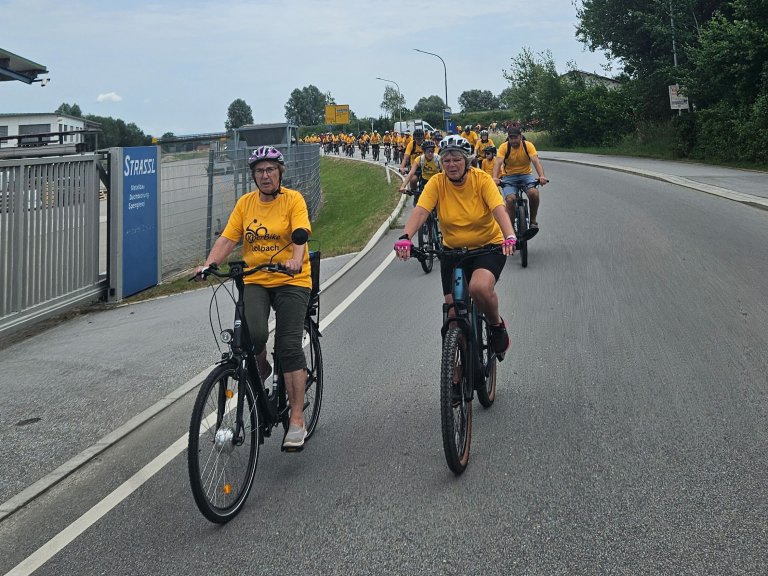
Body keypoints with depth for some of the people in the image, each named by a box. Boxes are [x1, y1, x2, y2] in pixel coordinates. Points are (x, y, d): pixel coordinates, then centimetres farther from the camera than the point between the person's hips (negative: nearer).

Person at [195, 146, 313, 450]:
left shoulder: (293, 199, -3)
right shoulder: (245, 203, 8)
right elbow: (227, 239, 2)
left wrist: (295, 260, -38)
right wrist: (209, 265, -15)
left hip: (291, 280, -2)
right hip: (254, 281, 3)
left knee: (289, 347, -12)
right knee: (254, 335, -23)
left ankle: (297, 420, -7)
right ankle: (260, 369, 15)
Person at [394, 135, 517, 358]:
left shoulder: (481, 179, -14)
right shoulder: (437, 183, -10)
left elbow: (499, 210, -26)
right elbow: (420, 211, -23)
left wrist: (509, 237, -45)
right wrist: (405, 237, -42)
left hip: (488, 246, -3)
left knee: (480, 287, -32)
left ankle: (497, 325, -1)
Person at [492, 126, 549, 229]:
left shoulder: (528, 145, -10)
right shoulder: (504, 147, -11)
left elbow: (536, 161, -22)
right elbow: (498, 163, -24)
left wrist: (542, 176, -41)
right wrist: (495, 177, -43)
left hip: (525, 174, 1)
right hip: (509, 176, 0)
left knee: (534, 193, -29)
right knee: (510, 199, -28)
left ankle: (533, 220, -8)